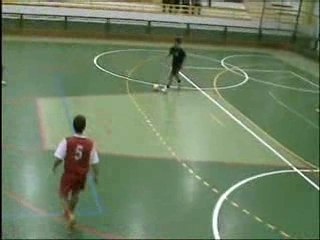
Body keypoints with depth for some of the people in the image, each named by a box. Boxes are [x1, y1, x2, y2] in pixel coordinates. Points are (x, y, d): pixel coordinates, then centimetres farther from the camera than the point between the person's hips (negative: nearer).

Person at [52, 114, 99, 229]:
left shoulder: (67, 141, -19)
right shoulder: (90, 143, -13)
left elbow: (59, 158, -17)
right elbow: (94, 162, -7)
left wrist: (54, 167, 5)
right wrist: (96, 175, 10)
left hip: (69, 174, -3)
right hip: (82, 175, 3)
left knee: (63, 195, 17)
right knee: (75, 194, 27)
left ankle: (70, 215, -3)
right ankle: (70, 212, 47)